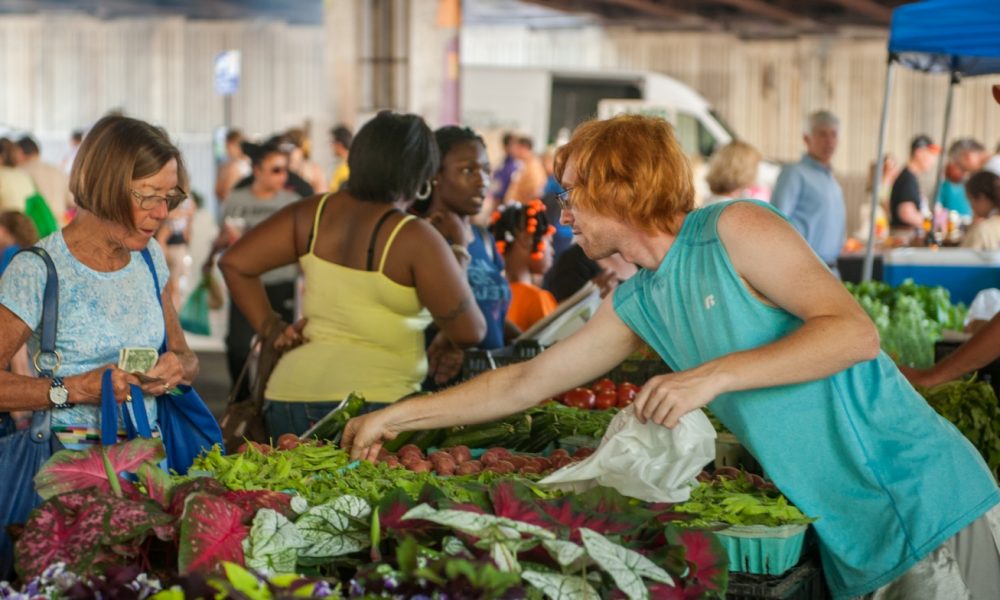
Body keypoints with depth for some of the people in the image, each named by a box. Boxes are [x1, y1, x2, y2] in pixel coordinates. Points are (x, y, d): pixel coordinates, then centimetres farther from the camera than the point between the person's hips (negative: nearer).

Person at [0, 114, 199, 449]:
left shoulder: (149, 257, 13)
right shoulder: (37, 271, -8)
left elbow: (184, 356, 21)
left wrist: (178, 368, -1)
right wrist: (74, 389, -18)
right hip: (67, 462, -5)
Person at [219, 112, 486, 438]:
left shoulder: (314, 214, 7)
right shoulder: (415, 238, -9)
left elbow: (234, 263, 10)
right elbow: (470, 332, -5)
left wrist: (271, 327, 12)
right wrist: (458, 264, 10)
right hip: (372, 401, -6)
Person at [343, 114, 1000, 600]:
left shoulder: (735, 231, -10)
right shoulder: (636, 307, 12)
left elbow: (856, 331, -19)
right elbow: (522, 383, 21)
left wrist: (713, 374, -24)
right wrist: (396, 417, 22)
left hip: (926, 501, -7)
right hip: (852, 536, 7)